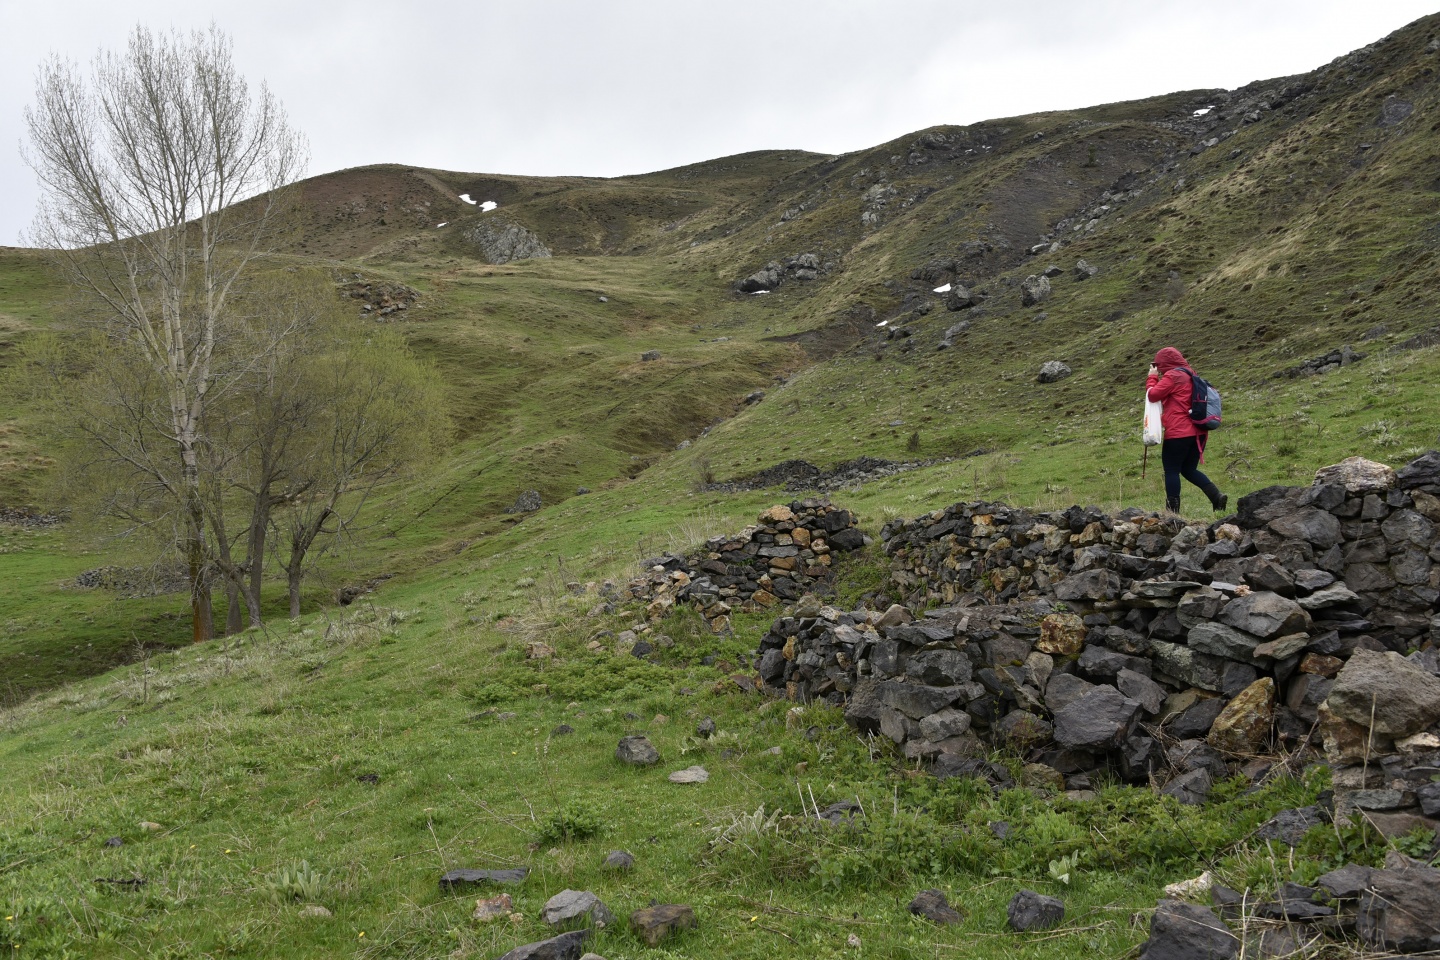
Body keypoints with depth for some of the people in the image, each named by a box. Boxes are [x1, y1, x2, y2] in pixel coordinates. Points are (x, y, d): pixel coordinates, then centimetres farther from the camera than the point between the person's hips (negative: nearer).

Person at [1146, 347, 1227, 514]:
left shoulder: (1172, 376, -9)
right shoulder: (1189, 375, 19)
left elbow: (1153, 395, -12)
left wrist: (1152, 377, 3)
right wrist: (1159, 378, 15)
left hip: (1178, 433, -9)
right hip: (1197, 432, 9)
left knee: (1171, 471, -2)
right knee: (1189, 469, 16)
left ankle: (1172, 511, -3)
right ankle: (1216, 496, -1)